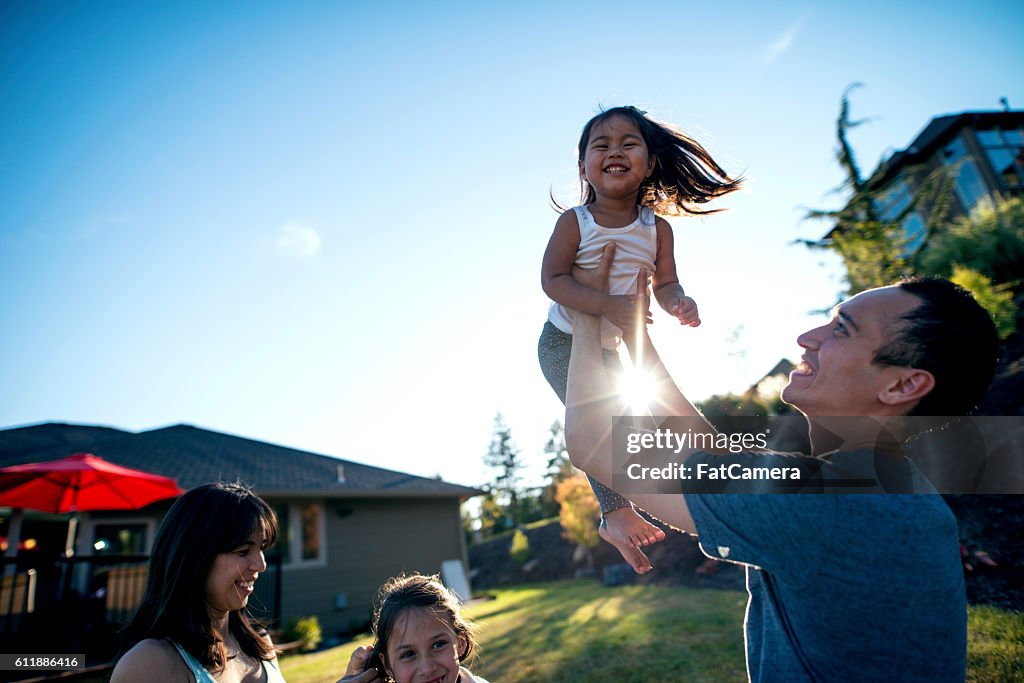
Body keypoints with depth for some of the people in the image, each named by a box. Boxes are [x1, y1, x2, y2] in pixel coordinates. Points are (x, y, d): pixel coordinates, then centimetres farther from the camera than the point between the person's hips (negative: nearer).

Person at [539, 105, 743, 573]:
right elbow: (551, 279, -21)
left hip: (613, 349, 5)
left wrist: (678, 302, -29)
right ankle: (618, 515, -6)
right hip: (565, 342, -5)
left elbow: (664, 284, -5)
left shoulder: (657, 228, -6)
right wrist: (606, 305, -34)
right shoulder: (574, 222, -17)